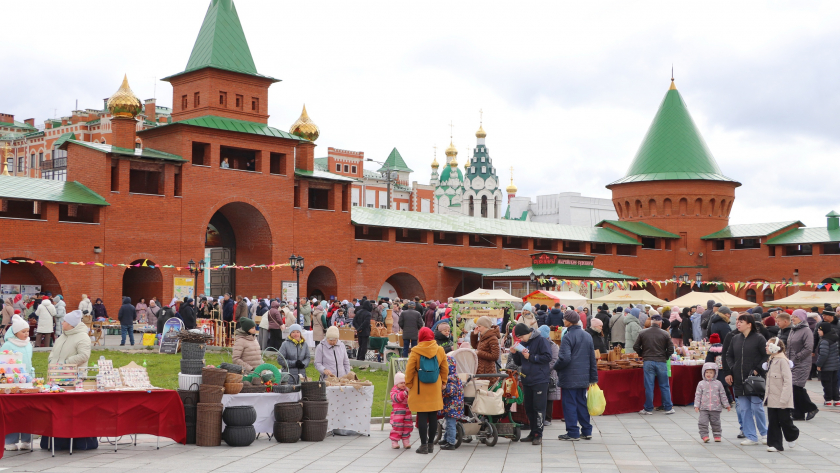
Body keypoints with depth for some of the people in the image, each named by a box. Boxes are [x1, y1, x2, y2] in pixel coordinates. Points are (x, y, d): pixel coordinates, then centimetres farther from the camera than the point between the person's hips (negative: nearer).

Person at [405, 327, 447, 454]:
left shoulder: (415, 352, -8)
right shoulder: (440, 351, 1)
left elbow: (409, 370, -5)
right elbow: (445, 369, 7)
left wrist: (408, 385, 7)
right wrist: (442, 384, 19)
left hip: (420, 389, -3)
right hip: (435, 389, 3)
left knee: (422, 416, 1)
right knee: (433, 416, 9)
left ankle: (424, 445, 1)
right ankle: (431, 444, 16)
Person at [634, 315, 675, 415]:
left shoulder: (642, 333, 2)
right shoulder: (665, 334, -1)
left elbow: (636, 347, 3)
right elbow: (671, 349, -2)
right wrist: (665, 356, 13)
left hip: (648, 362, 1)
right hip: (661, 362, 0)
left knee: (649, 386, 3)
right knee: (664, 386, 9)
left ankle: (648, 409, 7)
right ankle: (668, 408, 13)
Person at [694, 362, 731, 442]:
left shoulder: (718, 383, 4)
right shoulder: (701, 384, 2)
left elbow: (723, 395, 9)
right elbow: (698, 395, 2)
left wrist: (727, 405, 9)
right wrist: (696, 405, -5)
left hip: (716, 408, 1)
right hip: (704, 408, 0)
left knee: (716, 423, 9)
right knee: (703, 423, -9)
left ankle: (717, 436, 23)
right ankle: (705, 436, -3)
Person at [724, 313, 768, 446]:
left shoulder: (759, 338, -6)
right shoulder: (735, 338, 10)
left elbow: (767, 356, -6)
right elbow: (728, 355, 17)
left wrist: (758, 370, -13)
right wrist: (729, 372, 7)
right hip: (739, 380, 5)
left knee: (756, 407, 0)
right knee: (743, 409, 4)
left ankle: (764, 433, 21)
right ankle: (751, 437, 11)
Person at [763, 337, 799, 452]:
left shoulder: (782, 361, -15)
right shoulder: (771, 361, 12)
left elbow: (787, 381, -19)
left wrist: (784, 398, -22)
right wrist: (767, 394, 15)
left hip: (781, 400, -8)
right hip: (772, 399, 8)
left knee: (784, 420, 3)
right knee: (773, 422, 6)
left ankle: (792, 437, 29)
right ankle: (775, 444, 10)